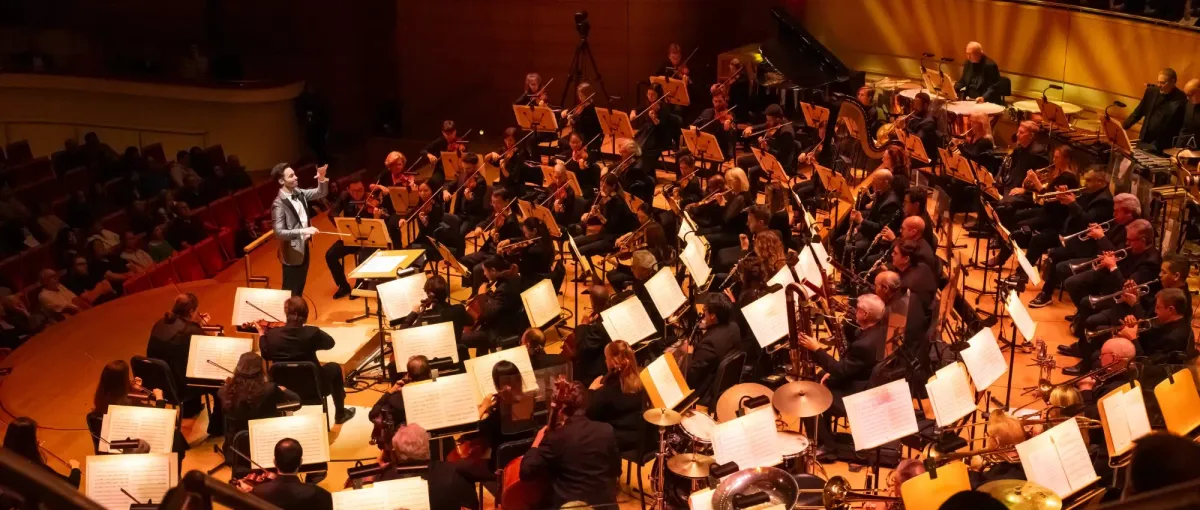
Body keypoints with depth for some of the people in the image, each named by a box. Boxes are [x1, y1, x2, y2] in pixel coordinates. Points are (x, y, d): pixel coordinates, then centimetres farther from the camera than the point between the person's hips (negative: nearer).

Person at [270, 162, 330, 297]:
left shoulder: (298, 193, 0)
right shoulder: (279, 204, -23)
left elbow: (320, 193, 7)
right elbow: (279, 232, -27)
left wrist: (322, 179, -13)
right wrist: (303, 231, -32)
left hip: (303, 247, 8)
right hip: (292, 252, -8)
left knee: (300, 288, 21)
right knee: (290, 291, 4)